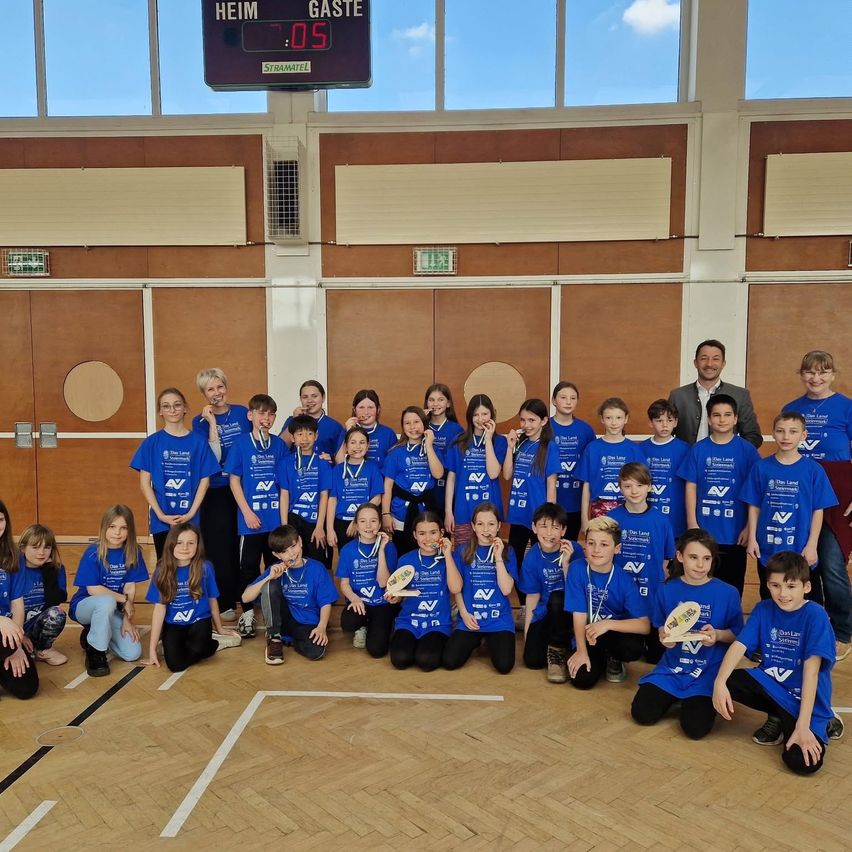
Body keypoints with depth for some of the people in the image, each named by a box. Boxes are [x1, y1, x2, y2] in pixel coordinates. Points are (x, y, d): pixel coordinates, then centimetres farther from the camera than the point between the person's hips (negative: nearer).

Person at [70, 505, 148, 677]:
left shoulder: (133, 552, -6)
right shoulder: (93, 553, -16)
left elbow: (130, 587, -6)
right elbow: (92, 589, -20)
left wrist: (127, 619, -15)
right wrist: (125, 599, -17)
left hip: (112, 611, 4)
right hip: (85, 606, -4)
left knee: (133, 653, -13)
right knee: (107, 601, -39)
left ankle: (94, 634, 14)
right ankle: (95, 650, -15)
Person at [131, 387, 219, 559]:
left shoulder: (198, 441, 1)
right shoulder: (151, 443, 1)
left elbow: (204, 480, 0)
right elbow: (145, 482, -1)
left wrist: (191, 513, -9)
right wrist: (161, 515, -10)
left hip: (191, 519, 0)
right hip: (162, 520, 0)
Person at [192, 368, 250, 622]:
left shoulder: (242, 412, 4)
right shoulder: (200, 421, -2)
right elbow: (214, 458, -17)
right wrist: (212, 423, -18)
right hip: (216, 492, -2)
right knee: (220, 547, 3)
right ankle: (223, 602, 15)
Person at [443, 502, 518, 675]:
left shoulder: (507, 552, 1)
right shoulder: (464, 552, 3)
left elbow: (506, 589, -10)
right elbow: (455, 588, -1)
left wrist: (498, 557, -15)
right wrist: (464, 613, -14)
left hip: (499, 620, -1)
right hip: (470, 619, 1)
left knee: (504, 665, -21)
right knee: (449, 662, -16)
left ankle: (490, 641, 14)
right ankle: (476, 641, 16)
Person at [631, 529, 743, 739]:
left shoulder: (727, 593, -7)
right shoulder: (667, 590, -1)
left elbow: (737, 636, 1)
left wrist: (717, 635, -20)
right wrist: (664, 636, -12)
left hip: (709, 671, -2)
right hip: (672, 667, 3)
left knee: (695, 727, -22)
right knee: (642, 713, -14)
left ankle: (697, 700, 13)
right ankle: (675, 697, 18)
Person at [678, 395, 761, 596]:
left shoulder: (746, 450, -3)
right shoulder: (698, 449, 1)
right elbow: (691, 487, 2)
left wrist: (750, 527, -4)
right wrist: (692, 524, -2)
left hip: (735, 532, -1)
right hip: (704, 532, 1)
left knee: (733, 587, 10)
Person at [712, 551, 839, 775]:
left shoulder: (815, 615, -17)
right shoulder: (763, 609, -3)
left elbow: (811, 671, -23)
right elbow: (739, 646, -11)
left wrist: (803, 726, -27)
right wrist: (719, 682, -30)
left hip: (806, 699, -5)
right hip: (771, 685, 5)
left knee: (802, 762, -26)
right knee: (729, 681, -20)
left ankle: (822, 725, 8)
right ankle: (778, 718, 5)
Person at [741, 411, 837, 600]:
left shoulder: (813, 470, -5)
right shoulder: (761, 467, -2)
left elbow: (818, 510, -3)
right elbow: (754, 506, 2)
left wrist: (812, 545, -7)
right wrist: (752, 539, -2)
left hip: (802, 551, -1)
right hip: (767, 550, 1)